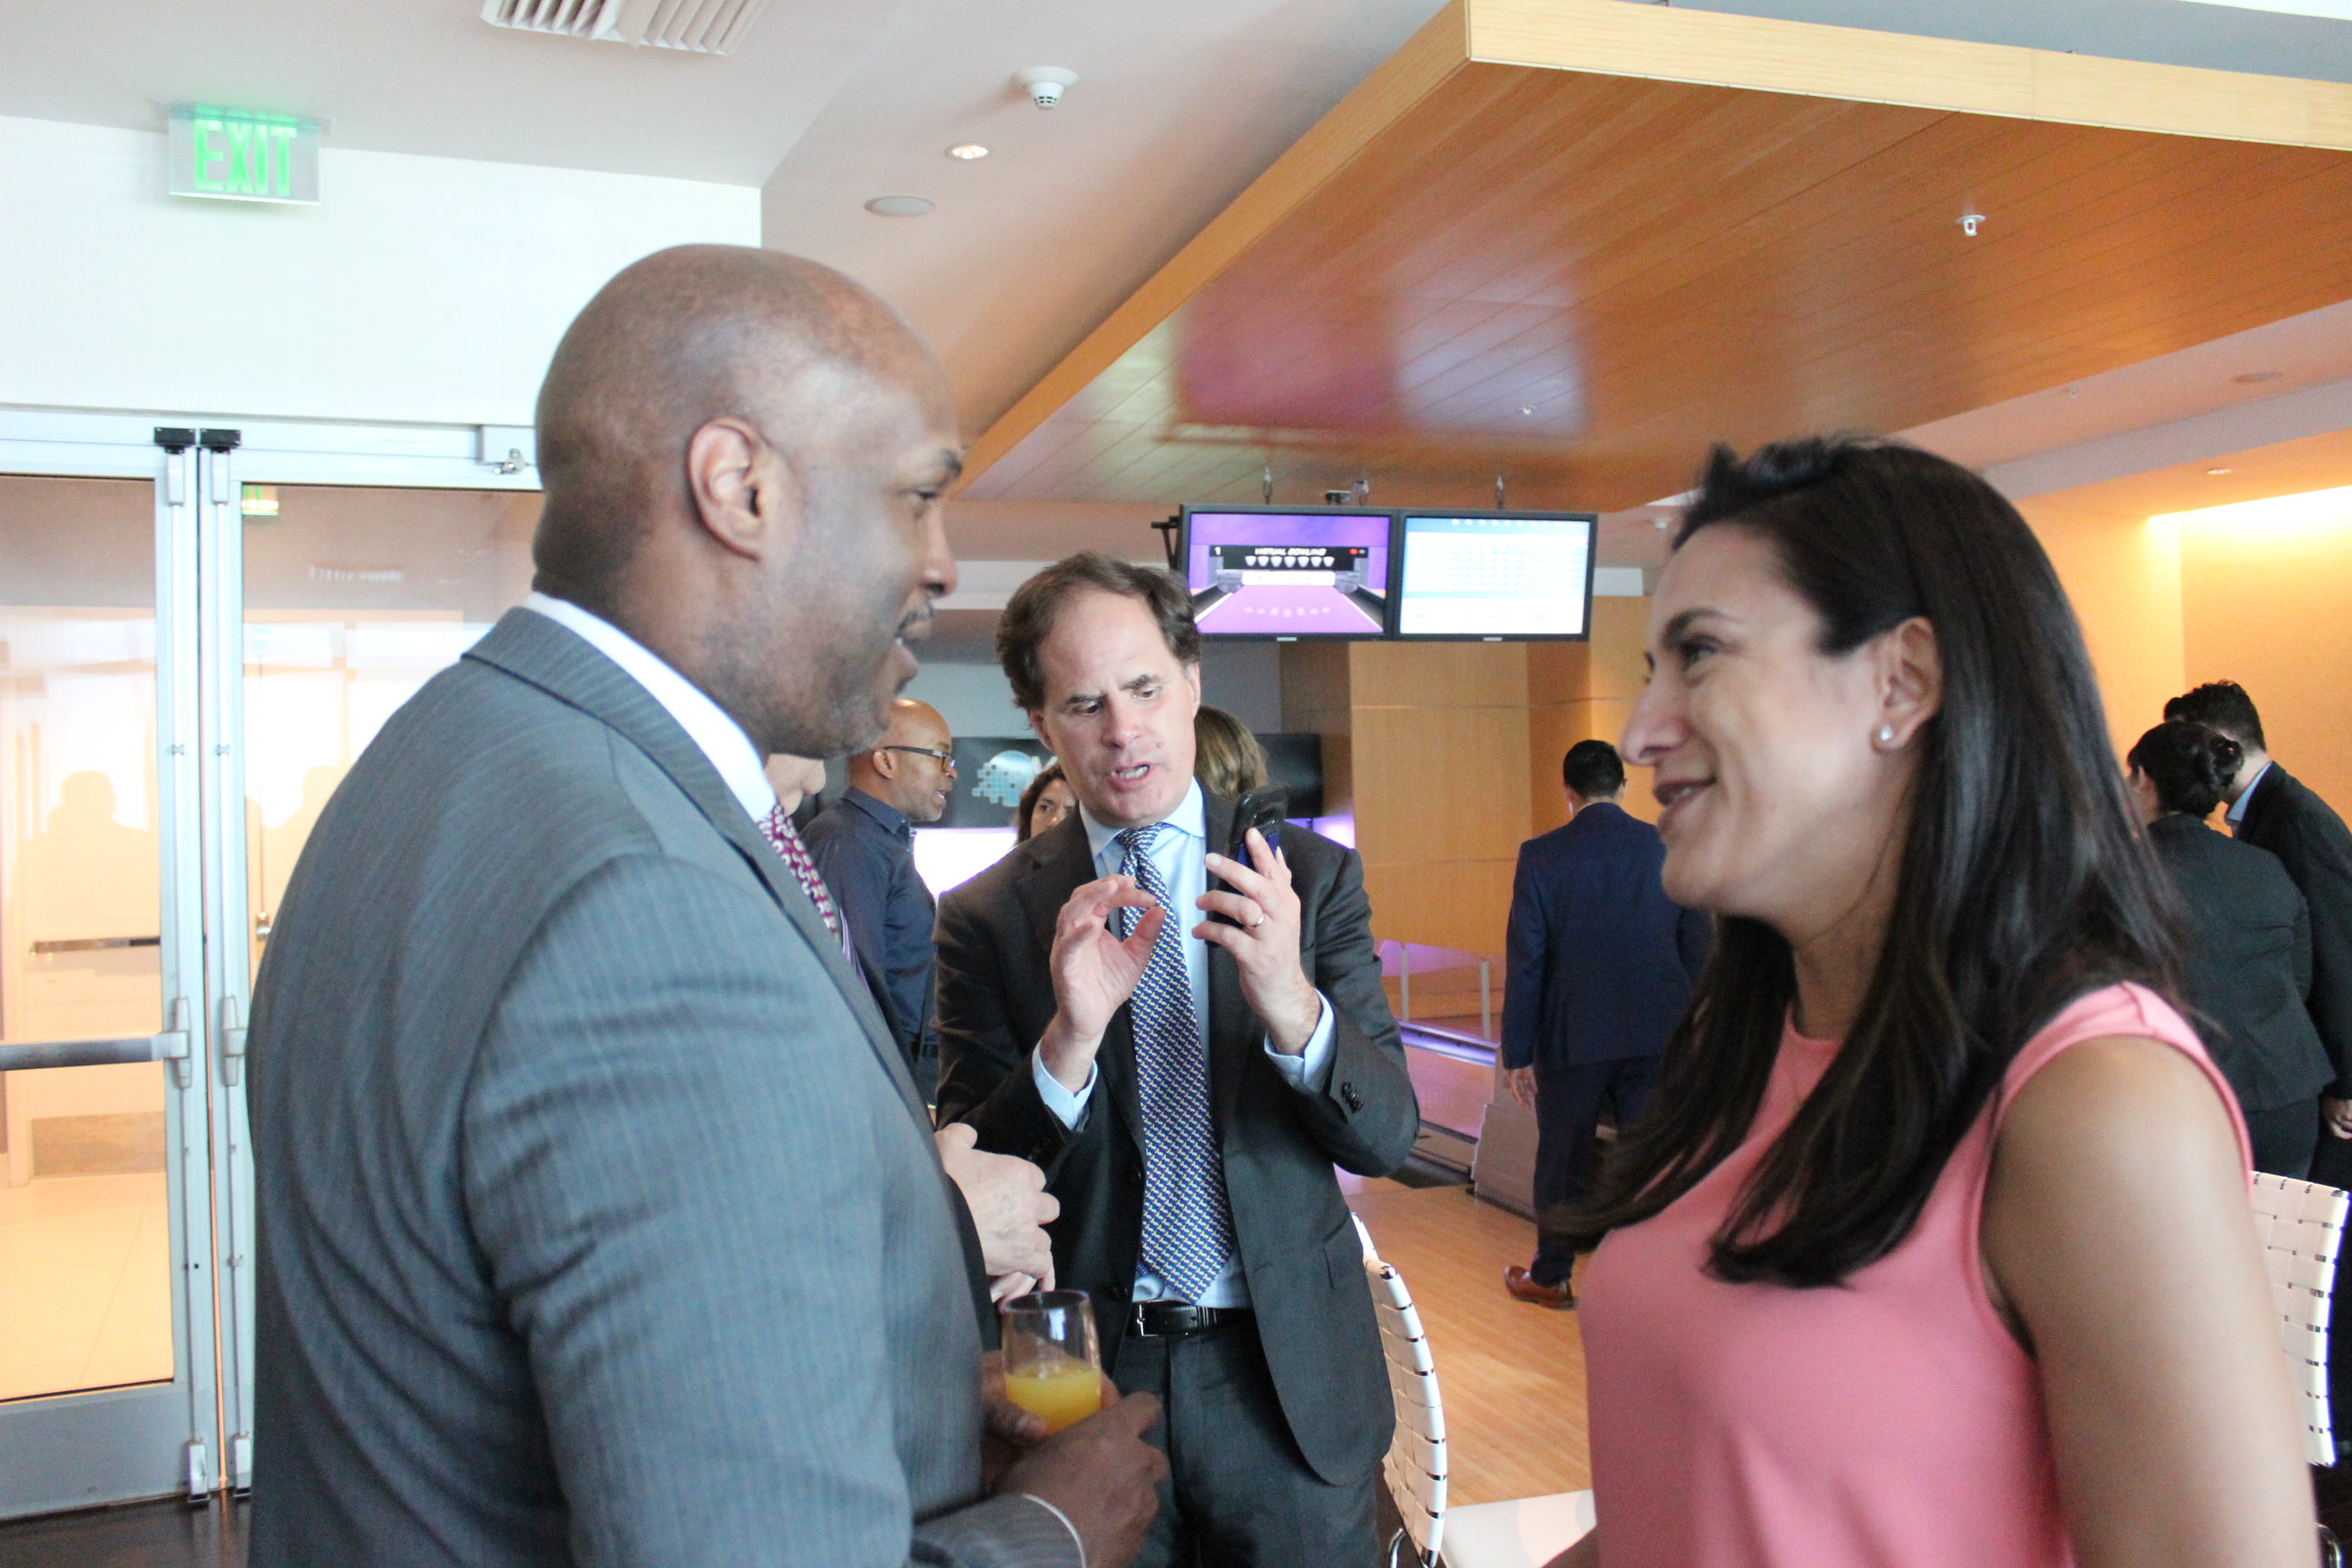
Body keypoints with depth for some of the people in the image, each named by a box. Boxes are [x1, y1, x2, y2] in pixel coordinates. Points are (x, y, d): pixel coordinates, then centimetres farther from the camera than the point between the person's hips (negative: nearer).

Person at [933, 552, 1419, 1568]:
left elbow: (1388, 1136, -6)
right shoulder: (985, 916, -6)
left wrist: (1292, 1008, -27)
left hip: (1287, 1378, 1)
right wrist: (1068, 1042, -26)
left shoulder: (1312, 876, -3)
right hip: (1085, 1373, 0)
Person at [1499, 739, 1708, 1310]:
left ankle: (1551, 1277, 29)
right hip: (1658, 1033, 2)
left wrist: (1517, 1053, 0)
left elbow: (1526, 963, -6)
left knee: (1563, 1159, 14)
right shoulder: (1671, 849, -1)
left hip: (1573, 1037, -1)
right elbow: (1698, 951, 3)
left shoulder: (1541, 856, -7)